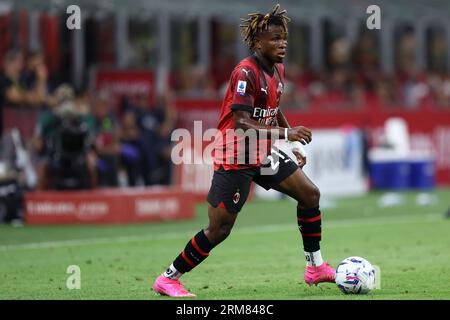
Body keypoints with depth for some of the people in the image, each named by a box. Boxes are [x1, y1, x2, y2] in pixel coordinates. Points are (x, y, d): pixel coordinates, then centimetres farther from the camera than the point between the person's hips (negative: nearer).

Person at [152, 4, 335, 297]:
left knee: (310, 194, 5)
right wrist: (286, 134, -36)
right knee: (219, 230, -7)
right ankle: (167, 279, 6)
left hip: (263, 153, 9)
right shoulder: (246, 73, -22)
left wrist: (295, 143, 13)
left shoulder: (277, 70, 5)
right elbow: (241, 124, -30)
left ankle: (315, 266, 16)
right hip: (235, 159, -9)